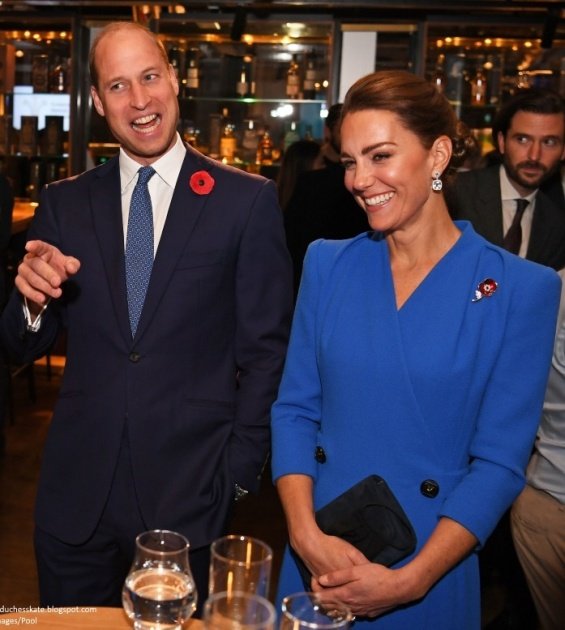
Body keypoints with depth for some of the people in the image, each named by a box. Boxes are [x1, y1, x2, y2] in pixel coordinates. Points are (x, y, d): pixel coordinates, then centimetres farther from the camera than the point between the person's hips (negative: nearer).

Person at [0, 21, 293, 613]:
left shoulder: (248, 200, -5)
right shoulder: (63, 203, 4)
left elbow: (266, 349, -2)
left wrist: (239, 471, -4)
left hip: (189, 491, -2)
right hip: (75, 491, 3)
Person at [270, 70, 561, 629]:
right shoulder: (327, 263, -1)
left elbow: (500, 462, -10)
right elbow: (294, 408, 0)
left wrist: (410, 580, -16)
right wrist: (306, 534, -13)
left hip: (429, 568, -2)